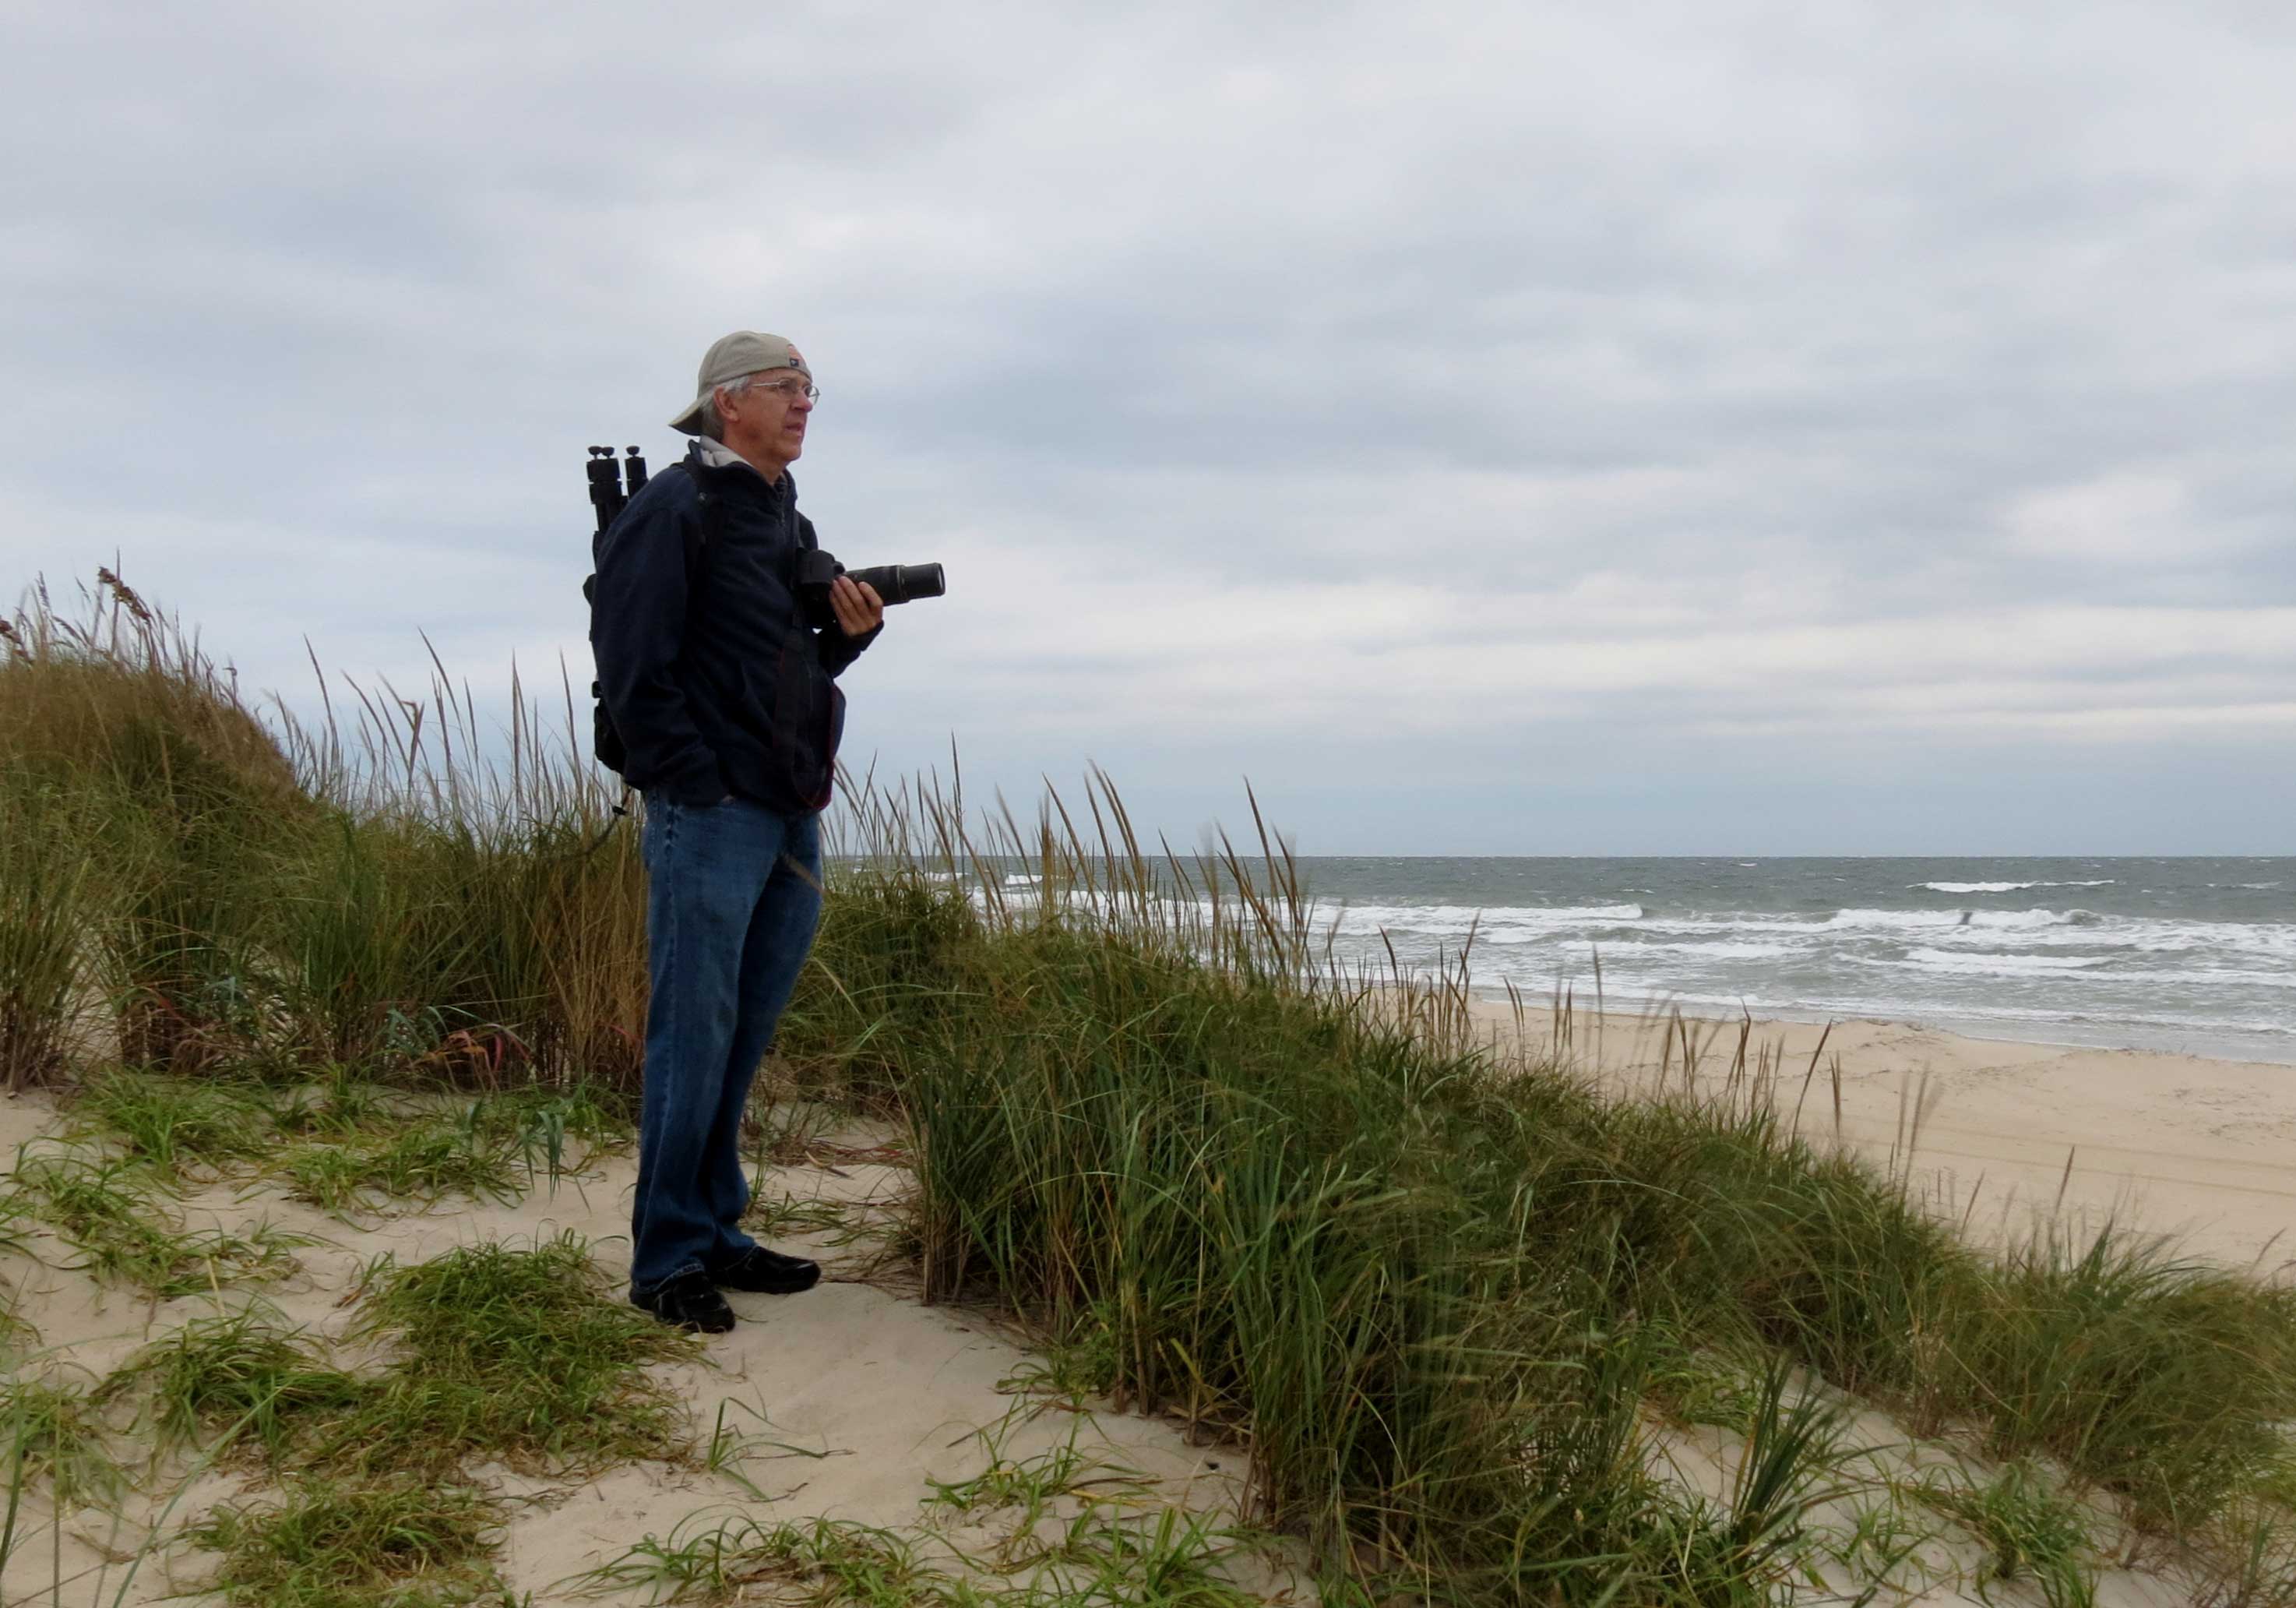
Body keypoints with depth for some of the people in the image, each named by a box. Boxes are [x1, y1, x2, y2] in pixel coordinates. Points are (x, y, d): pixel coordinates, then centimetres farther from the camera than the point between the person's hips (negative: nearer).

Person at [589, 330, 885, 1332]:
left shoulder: (791, 526, 19)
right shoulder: (675, 509, -7)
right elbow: (632, 666, -15)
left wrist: (851, 636, 4)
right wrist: (698, 788, -16)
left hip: (792, 820, 8)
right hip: (711, 818, -8)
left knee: (744, 1038, 13)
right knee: (694, 1037, -4)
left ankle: (714, 1235, 23)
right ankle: (666, 1259, 5)